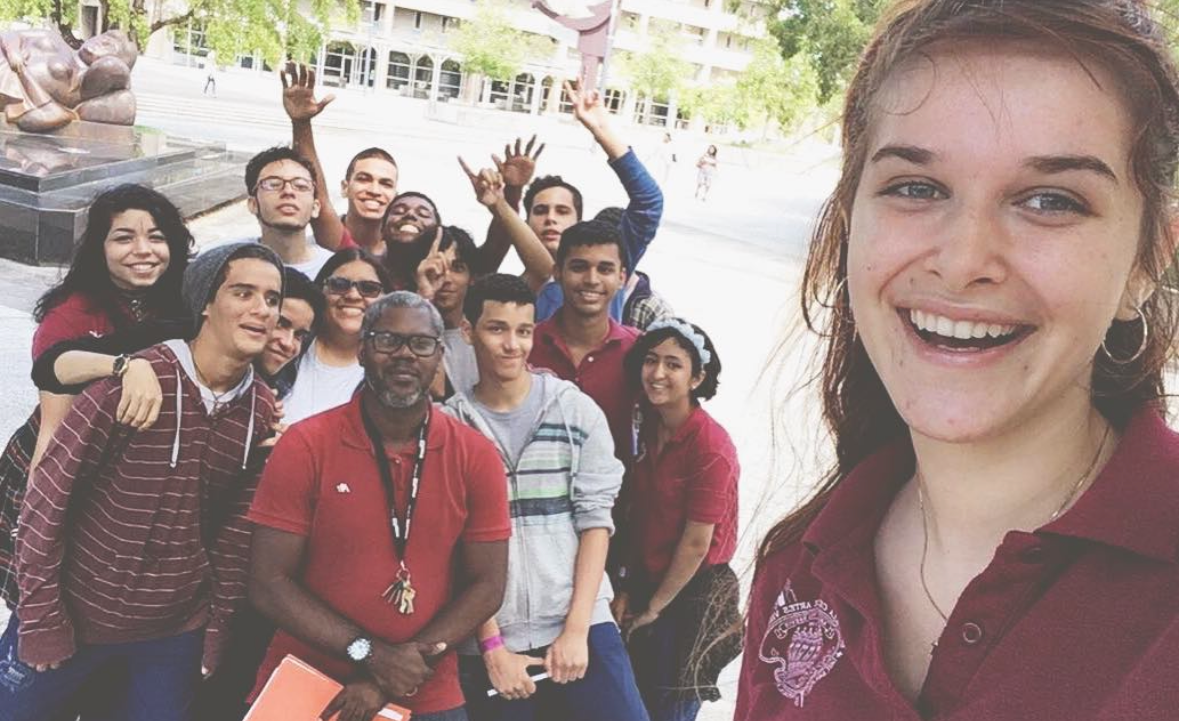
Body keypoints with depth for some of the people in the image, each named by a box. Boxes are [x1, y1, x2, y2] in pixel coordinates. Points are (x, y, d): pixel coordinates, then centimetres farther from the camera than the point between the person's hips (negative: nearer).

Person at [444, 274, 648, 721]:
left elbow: (595, 520, 0)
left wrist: (576, 629, -6)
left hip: (583, 625, 0)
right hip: (487, 640, 0)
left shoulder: (578, 411, 2)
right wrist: (492, 646, -6)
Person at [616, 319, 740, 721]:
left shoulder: (710, 445, -21)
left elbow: (696, 544, -18)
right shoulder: (650, 430, 1)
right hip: (648, 587, 7)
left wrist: (654, 606, -8)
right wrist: (629, 591, 1)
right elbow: (640, 517, 6)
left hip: (693, 597, -7)